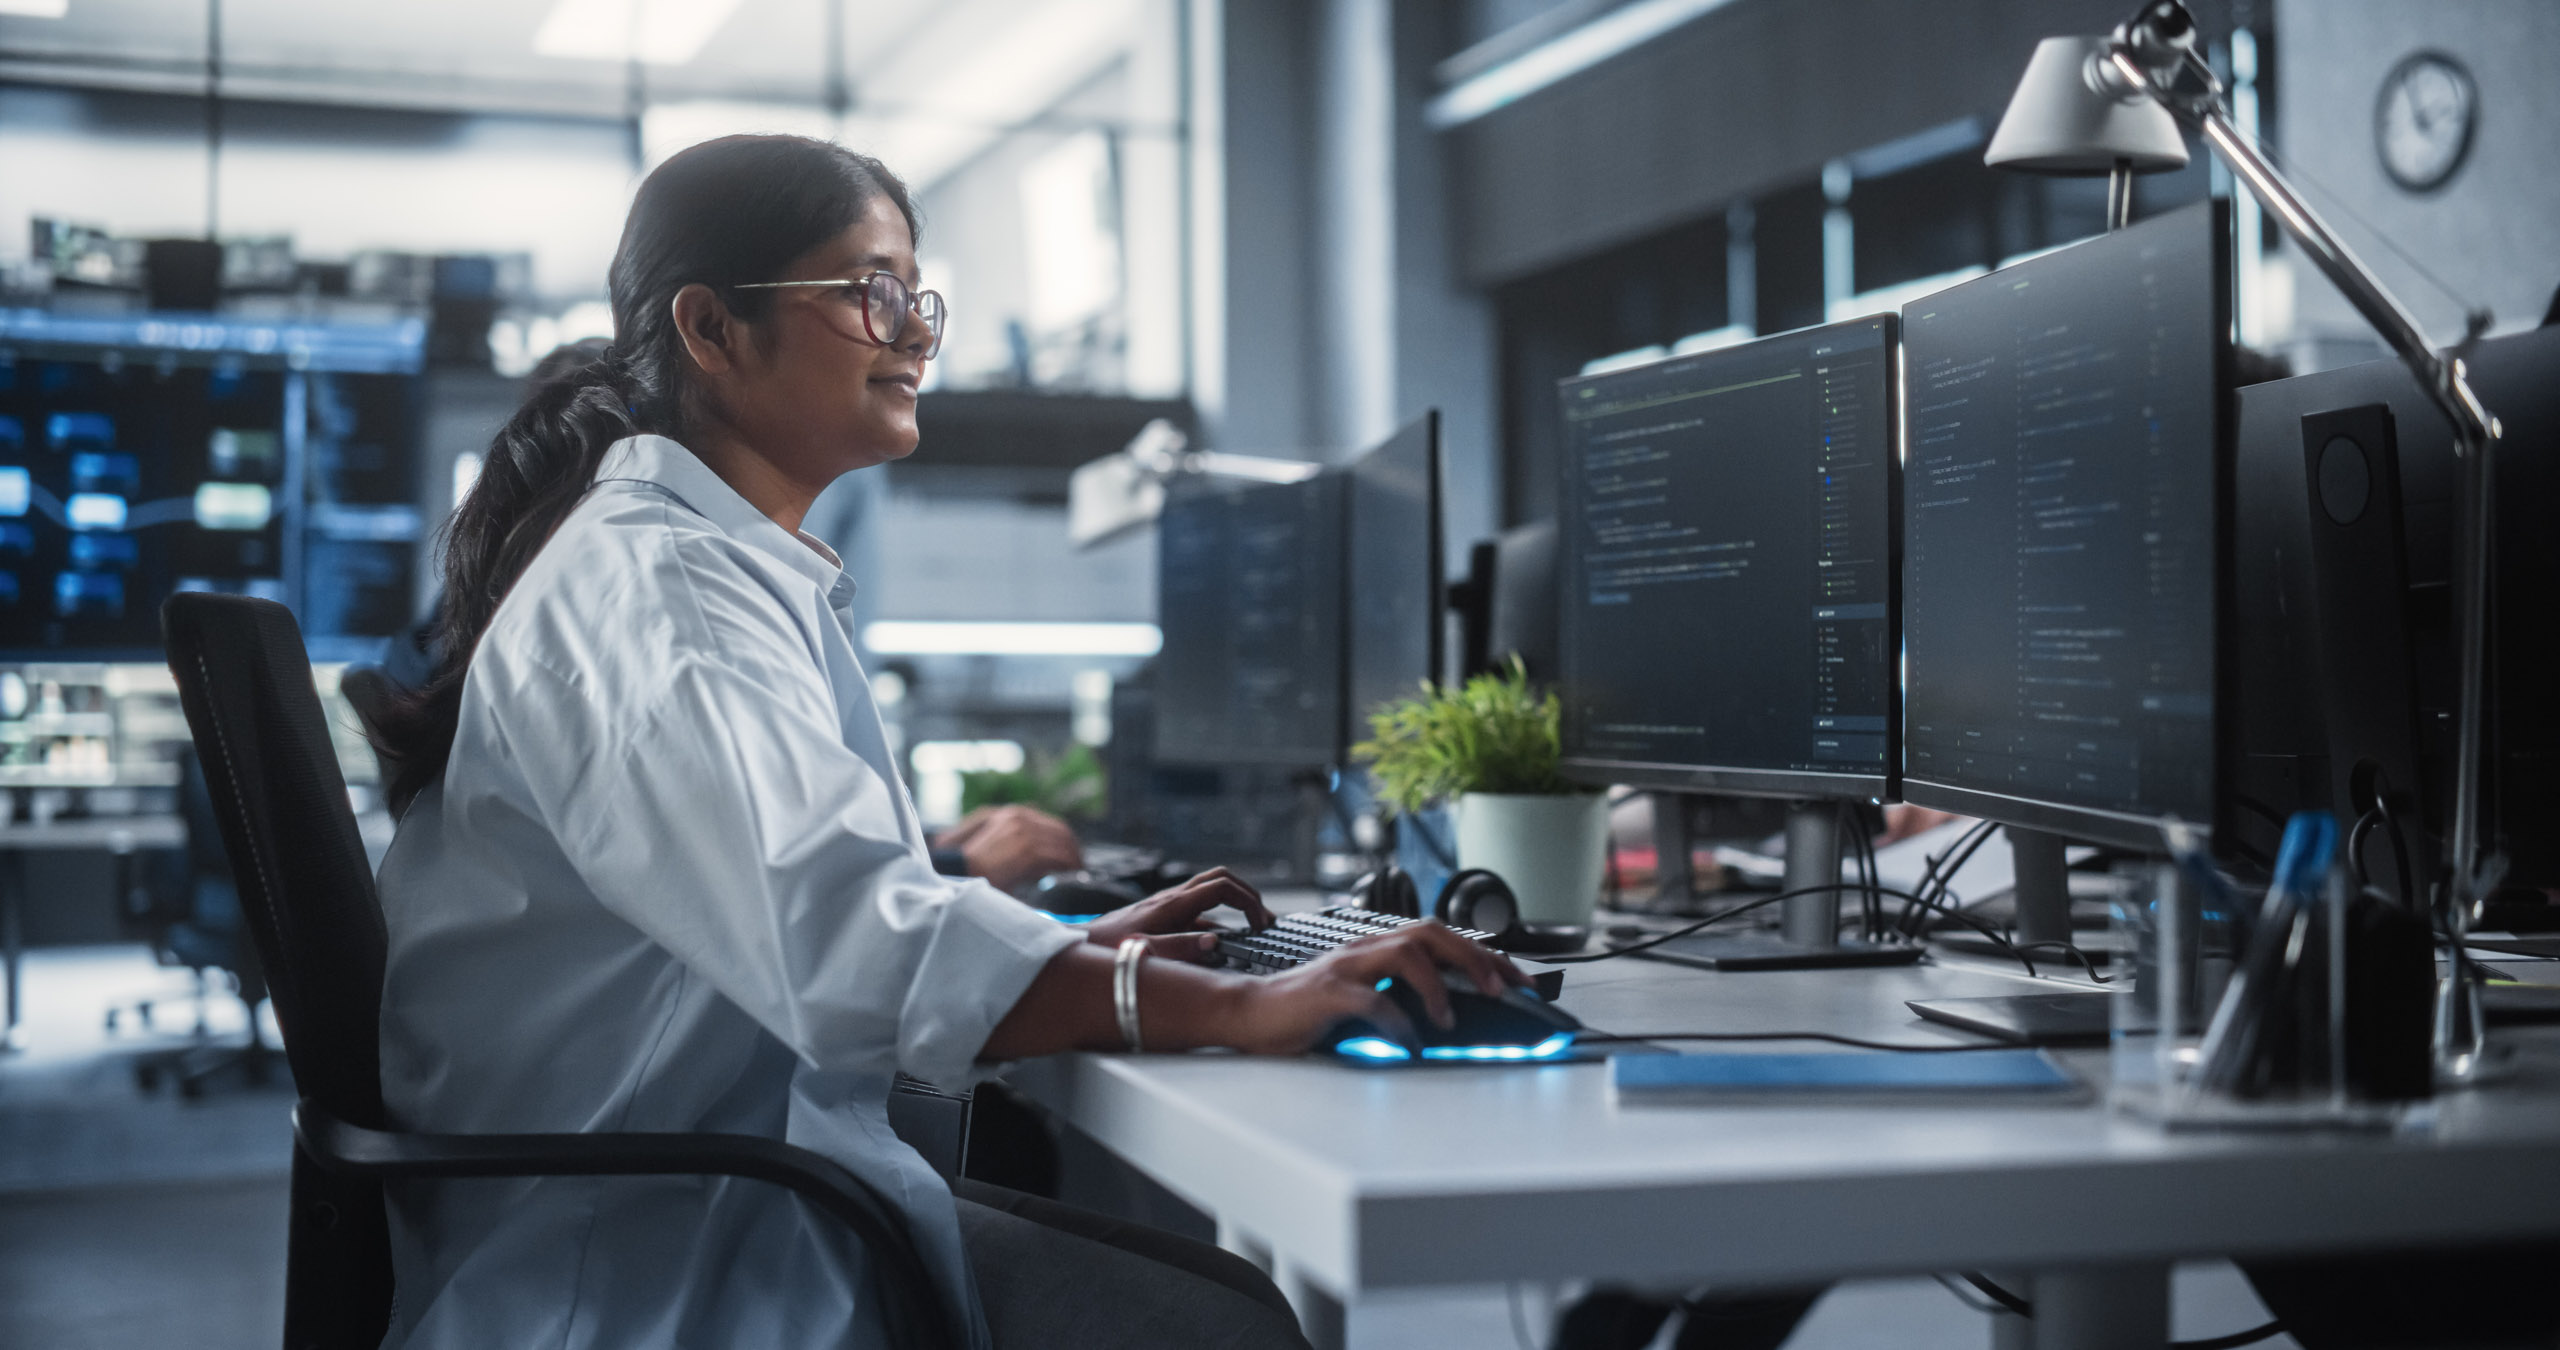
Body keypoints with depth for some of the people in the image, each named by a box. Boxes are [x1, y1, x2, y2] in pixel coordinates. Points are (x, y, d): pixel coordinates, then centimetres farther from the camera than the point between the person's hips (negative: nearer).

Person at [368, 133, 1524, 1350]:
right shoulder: (652, 582, -17)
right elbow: (842, 941, -31)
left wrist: (1078, 946, 13)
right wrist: (1236, 1007, -32)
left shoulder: (727, 567, 17)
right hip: (634, 1250, -10)